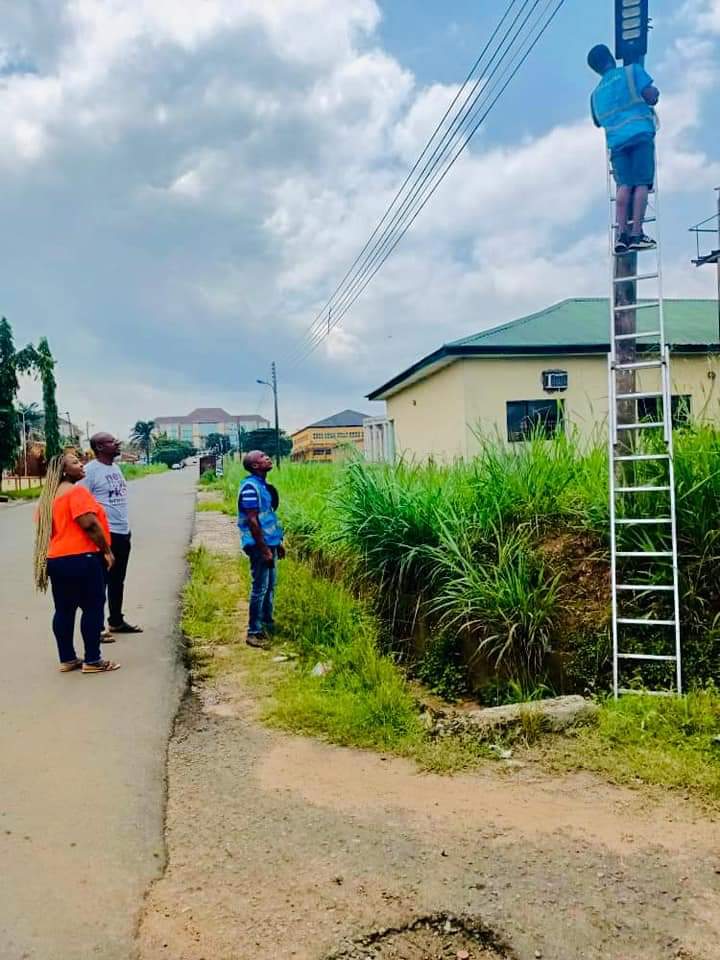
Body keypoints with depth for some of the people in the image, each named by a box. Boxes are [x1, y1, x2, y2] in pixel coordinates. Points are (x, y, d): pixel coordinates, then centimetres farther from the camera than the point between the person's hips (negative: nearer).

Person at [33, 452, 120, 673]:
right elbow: (89, 523, -22)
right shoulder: (76, 491, -13)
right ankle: (92, 661, 2)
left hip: (56, 559, 9)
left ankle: (67, 660, 18)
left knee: (64, 610, 12)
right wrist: (107, 550, -13)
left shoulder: (51, 495, 16)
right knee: (93, 608, -1)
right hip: (81, 558, -9)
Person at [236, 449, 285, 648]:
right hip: (259, 546, -9)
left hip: (269, 543, 9)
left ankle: (267, 623, 31)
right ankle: (254, 632, 5)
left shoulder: (263, 485, 11)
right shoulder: (250, 487, -18)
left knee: (270, 585, 18)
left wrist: (277, 542, 19)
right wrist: (264, 549, -21)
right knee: (260, 588, -4)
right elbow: (252, 520, -21)